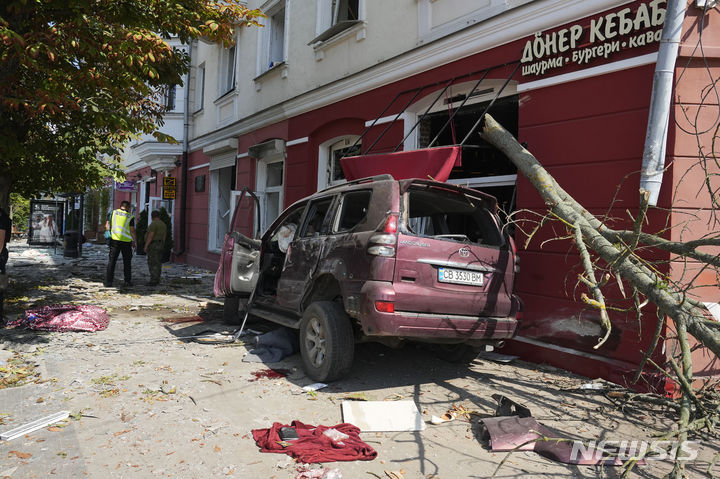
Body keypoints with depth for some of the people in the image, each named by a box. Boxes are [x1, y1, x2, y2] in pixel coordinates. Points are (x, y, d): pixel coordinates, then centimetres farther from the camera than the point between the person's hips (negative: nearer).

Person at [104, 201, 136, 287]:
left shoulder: (113, 213, 6)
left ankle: (108, 281, 1)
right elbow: (132, 230, -6)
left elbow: (107, 226, 5)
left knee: (112, 261, 5)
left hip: (114, 240, 2)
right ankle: (128, 281, 13)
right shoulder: (130, 217, -1)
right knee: (127, 262, 10)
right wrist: (134, 241, 3)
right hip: (126, 241, -2)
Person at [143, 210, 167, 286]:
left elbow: (151, 236, -20)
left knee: (152, 263, -8)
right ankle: (157, 280, 14)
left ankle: (153, 281, -11)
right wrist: (162, 247, 19)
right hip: (160, 245, 9)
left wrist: (146, 246, -16)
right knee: (157, 263, 11)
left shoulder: (153, 224, -14)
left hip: (153, 245, -9)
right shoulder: (163, 224, 12)